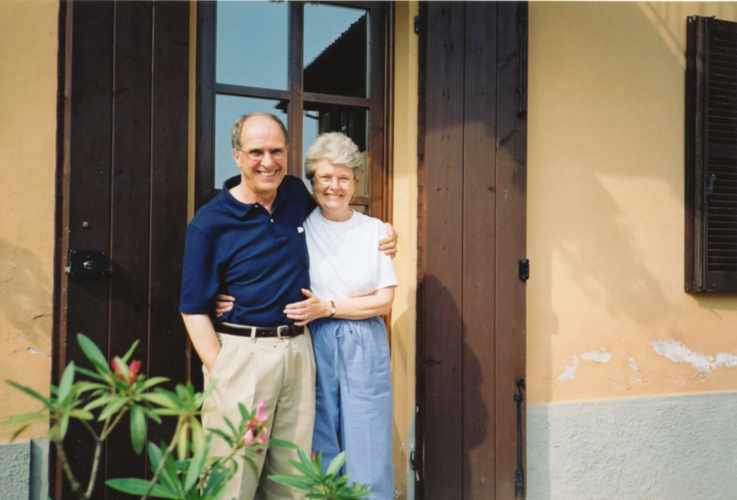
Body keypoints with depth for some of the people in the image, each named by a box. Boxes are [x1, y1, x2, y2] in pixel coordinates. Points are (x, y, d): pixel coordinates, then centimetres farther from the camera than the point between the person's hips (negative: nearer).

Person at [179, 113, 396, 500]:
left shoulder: (297, 195, 7)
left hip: (297, 348, 5)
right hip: (240, 352, -4)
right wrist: (219, 372, -15)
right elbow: (194, 309, -6)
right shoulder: (209, 223, -7)